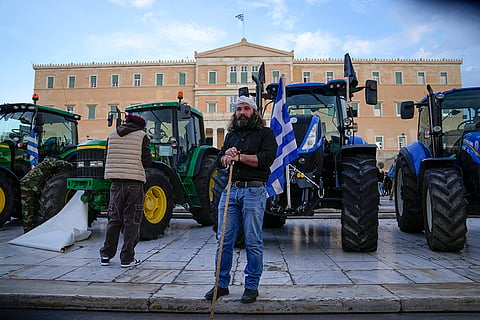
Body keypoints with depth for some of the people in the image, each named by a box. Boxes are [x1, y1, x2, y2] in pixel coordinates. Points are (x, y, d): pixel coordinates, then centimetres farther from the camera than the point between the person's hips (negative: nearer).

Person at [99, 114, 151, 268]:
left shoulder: (112, 135, 11)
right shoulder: (142, 136, -2)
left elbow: (108, 158, 13)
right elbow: (147, 162, -5)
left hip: (116, 182, 4)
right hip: (135, 182, -4)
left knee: (114, 219, 14)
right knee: (132, 221, 3)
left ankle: (106, 255, 19)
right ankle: (127, 258, 7)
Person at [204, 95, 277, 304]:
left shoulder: (265, 133, 6)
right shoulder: (231, 135, 22)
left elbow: (267, 159, -10)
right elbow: (219, 160, 14)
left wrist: (239, 157, -11)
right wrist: (226, 156, -9)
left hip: (253, 191, -4)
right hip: (230, 190, 5)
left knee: (253, 241, 2)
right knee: (224, 240, 6)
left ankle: (252, 286, 15)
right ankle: (222, 284, 20)